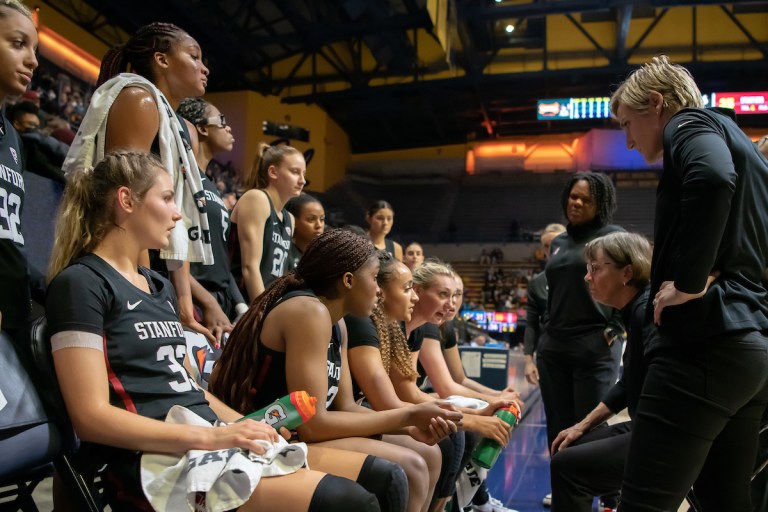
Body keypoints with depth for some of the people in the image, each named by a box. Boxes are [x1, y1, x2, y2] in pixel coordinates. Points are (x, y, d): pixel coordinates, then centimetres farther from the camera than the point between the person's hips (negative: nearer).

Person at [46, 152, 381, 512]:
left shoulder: (160, 286, 20)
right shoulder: (79, 283, -5)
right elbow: (91, 416, -13)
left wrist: (245, 428, 5)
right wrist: (209, 436, -18)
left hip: (215, 446, 8)